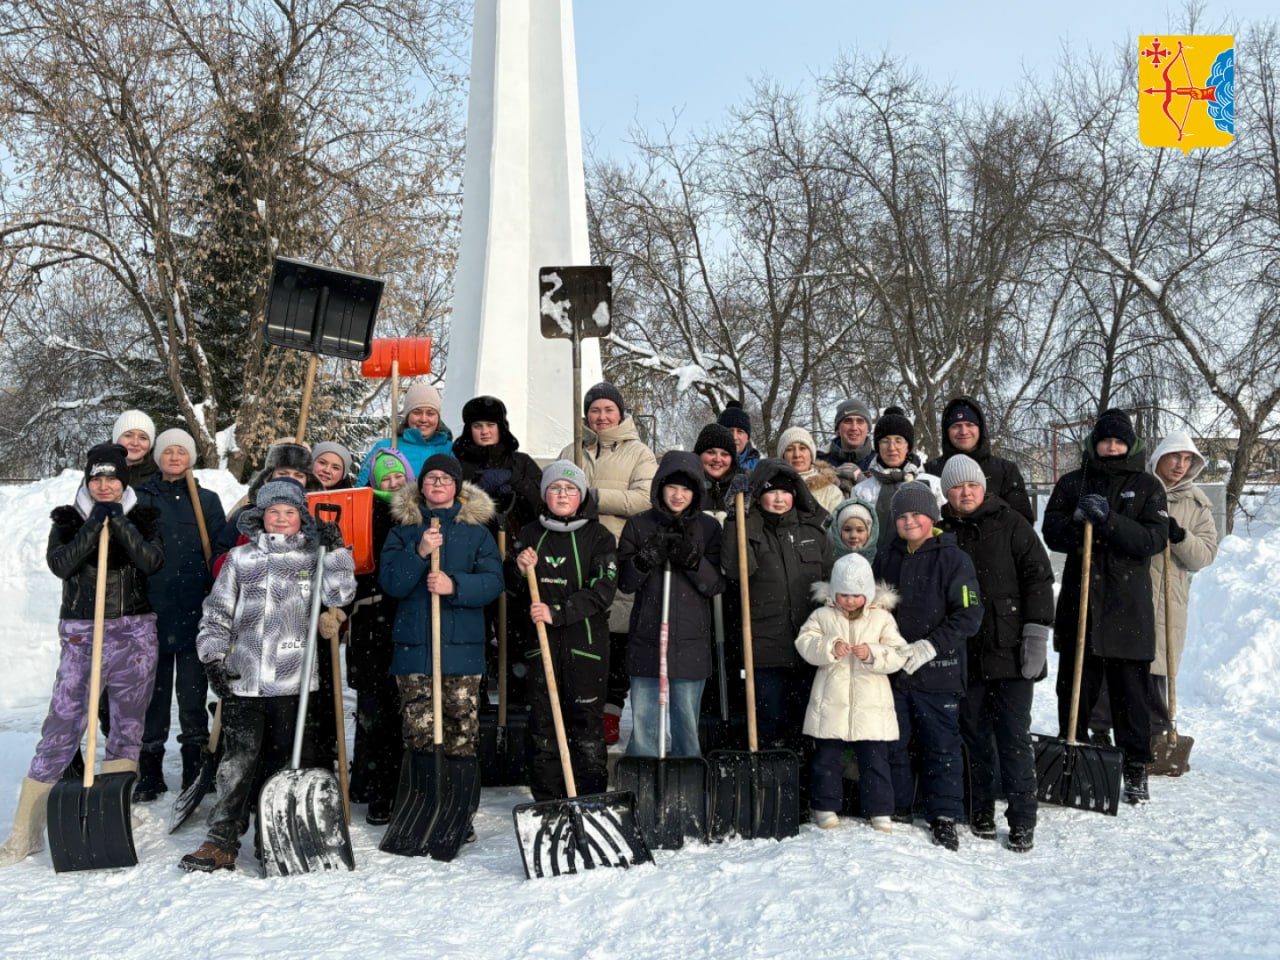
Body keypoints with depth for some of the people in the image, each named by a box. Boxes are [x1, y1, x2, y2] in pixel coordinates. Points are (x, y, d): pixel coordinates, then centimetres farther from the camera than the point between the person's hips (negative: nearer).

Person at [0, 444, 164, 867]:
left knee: (128, 726, 4)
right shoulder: (68, 519, 7)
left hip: (134, 631, 1)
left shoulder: (143, 518, 6)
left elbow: (152, 561, -11)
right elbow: (59, 564, -10)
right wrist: (93, 527, -19)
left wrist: (121, 526, -20)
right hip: (81, 633, -1)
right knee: (62, 726, -5)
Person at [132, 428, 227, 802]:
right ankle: (149, 773, 14)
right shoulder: (141, 498, 8)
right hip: (152, 610, 1)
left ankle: (196, 770, 13)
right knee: (153, 691, 5)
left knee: (192, 691, 4)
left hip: (194, 612, 0)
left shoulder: (207, 500, 8)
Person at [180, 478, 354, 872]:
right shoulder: (241, 558, 9)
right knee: (239, 759, -3)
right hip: (242, 678, 0)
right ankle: (221, 842, 3)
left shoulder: (313, 557, 8)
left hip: (293, 680, 0)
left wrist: (335, 551, -13)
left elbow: (338, 595, -5)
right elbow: (217, 612, 9)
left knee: (280, 761, 9)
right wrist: (213, 658, 1)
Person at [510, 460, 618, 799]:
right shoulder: (529, 535, 11)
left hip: (585, 642, -3)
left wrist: (558, 612, -19)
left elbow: (602, 591, -10)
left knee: (587, 726, -1)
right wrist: (519, 570, -7)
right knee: (542, 726, 6)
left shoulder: (599, 537, 0)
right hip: (540, 642, 3)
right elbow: (516, 590, 15)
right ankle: (547, 803, 17)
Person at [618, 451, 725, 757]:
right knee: (643, 726, 5)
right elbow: (625, 581, 1)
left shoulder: (708, 528, 4)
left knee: (687, 729, 8)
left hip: (691, 643, 0)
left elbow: (715, 585, 0)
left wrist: (692, 559, -16)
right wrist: (647, 557, -16)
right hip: (646, 639, 0)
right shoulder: (639, 525, 4)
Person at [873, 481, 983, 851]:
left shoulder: (953, 557, -7)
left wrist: (929, 646, -17)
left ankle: (944, 817, 18)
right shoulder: (885, 556, 8)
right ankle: (897, 810, 26)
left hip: (937, 671, -4)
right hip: (891, 668, 4)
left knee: (941, 745, 6)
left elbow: (969, 615, -11)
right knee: (892, 743, 11)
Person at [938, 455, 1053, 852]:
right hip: (965, 655, 3)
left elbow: (1038, 578, -3)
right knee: (975, 736, 10)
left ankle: (1022, 820, 6)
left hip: (1009, 652, -3)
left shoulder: (1011, 524, 1)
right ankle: (981, 813, 21)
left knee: (1013, 737, -2)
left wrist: (1036, 632, -10)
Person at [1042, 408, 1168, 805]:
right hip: (1079, 599, 2)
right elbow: (1052, 533, 1)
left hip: (1128, 605, -2)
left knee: (1131, 690, 3)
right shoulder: (1072, 483, 9)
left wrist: (1109, 519, -21)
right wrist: (1078, 523, -19)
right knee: (1074, 685, 8)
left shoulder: (1147, 486, 5)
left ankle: (1136, 770, 14)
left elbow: (1154, 539, -8)